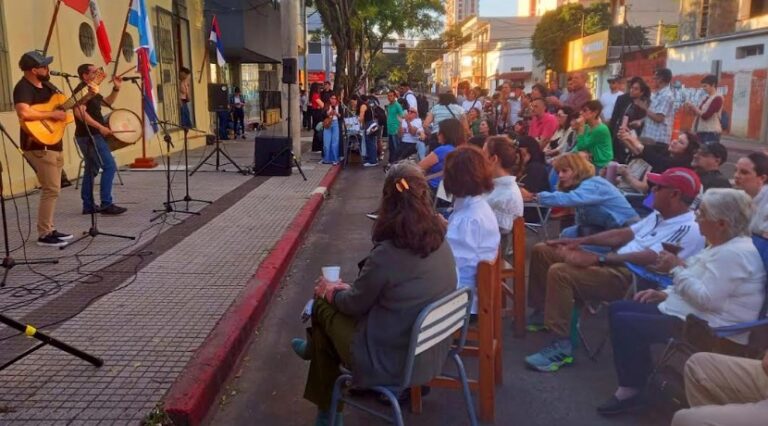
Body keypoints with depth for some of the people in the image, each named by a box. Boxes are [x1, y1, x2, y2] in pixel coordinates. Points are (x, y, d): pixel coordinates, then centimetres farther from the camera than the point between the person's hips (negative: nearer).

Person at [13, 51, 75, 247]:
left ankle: (49, 229, 22)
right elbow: (24, 113, -33)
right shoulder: (23, 88, -16)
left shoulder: (46, 85, 12)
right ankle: (44, 235, -4)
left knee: (52, 189, 14)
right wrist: (52, 115, -23)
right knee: (51, 189, -10)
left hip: (53, 144, 10)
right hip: (38, 145, -10)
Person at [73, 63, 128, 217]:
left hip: (90, 136, 11)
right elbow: (79, 112, -25)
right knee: (110, 166, -13)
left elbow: (108, 102, 29)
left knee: (91, 169, 12)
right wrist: (100, 127, -26)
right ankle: (106, 204, -13)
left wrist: (116, 89, 14)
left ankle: (88, 205, 16)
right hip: (89, 136, -11)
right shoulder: (82, 89, -13)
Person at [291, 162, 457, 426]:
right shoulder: (440, 241, -6)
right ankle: (316, 347, 46)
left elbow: (354, 305, -10)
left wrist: (331, 291, 10)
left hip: (394, 363, -7)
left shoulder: (386, 254, -28)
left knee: (323, 304, 13)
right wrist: (348, 288, 11)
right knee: (338, 299, 19)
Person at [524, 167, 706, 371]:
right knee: (542, 250, 8)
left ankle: (562, 346, -22)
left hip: (633, 279, -10)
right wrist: (580, 241, 13)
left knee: (559, 272, -32)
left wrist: (597, 259, -29)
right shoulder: (659, 215, 17)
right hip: (616, 263, 10)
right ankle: (542, 313, 20)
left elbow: (649, 257, -26)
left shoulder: (689, 229, -14)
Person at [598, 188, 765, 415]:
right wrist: (665, 293, 8)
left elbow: (706, 298, -28)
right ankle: (640, 376, 9)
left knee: (624, 323, -17)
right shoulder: (722, 245, 12)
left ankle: (631, 389, 0)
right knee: (619, 309, 6)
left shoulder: (735, 253, -22)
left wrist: (676, 267, -17)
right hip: (692, 315, 11)